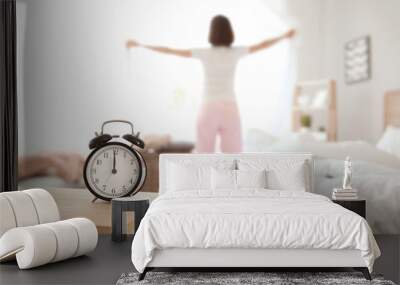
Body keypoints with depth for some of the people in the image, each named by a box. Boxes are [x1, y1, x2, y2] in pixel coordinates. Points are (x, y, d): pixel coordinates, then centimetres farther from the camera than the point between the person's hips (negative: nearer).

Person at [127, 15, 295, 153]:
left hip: (209, 111, -1)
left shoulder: (204, 53, -5)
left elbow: (169, 51, -4)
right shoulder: (236, 52, -1)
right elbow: (263, 45, 14)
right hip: (230, 111, 1)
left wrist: (139, 45, 4)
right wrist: (285, 36, 32)